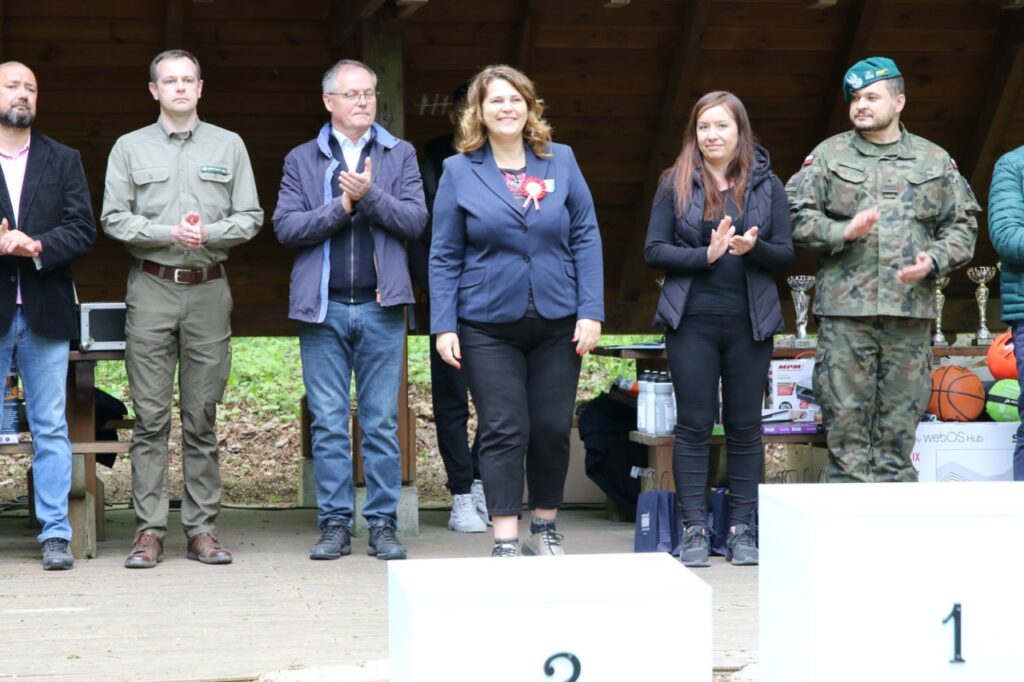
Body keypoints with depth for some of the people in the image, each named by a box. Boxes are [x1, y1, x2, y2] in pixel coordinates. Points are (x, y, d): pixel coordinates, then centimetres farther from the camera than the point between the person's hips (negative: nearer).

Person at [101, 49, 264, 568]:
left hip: (209, 290, 1)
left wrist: (209, 233, -10)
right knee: (150, 417, -3)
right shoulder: (130, 148, 10)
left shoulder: (228, 146, 12)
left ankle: (202, 529, 6)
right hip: (151, 287, -1)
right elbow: (114, 219, 3)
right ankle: (149, 530, -1)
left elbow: (250, 217, 8)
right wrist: (169, 234, -11)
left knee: (203, 418, 2)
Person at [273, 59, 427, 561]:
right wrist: (341, 205, -11)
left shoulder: (400, 156, 11)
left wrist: (370, 195, -13)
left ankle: (383, 524, 7)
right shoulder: (301, 160, 10)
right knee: (328, 423, 1)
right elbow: (285, 227, -1)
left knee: (382, 422, 2)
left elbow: (415, 220, 0)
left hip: (381, 306, 0)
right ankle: (335, 524, 7)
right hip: (323, 308, 0)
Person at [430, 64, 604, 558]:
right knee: (504, 432, -4)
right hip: (488, 326, -2)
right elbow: (444, 256, 2)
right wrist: (443, 326, -5)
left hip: (557, 322, 2)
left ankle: (544, 531, 24)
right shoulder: (459, 171, 1)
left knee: (553, 429, 7)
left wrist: (591, 311, -4)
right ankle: (505, 542, 0)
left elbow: (586, 238, 3)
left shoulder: (561, 161, 4)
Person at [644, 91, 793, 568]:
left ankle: (741, 529, 11)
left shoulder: (767, 185, 6)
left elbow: (785, 254, 4)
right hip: (692, 319, -1)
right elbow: (653, 251, -1)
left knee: (745, 426, 5)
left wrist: (754, 248, -17)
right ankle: (694, 529, 6)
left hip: (750, 322, 1)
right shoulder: (676, 184, 3)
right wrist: (706, 255, -15)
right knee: (694, 425, 1)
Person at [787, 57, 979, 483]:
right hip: (845, 309, -1)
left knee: (899, 426, 4)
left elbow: (962, 225, 14)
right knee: (846, 422, -3)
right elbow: (795, 216, 3)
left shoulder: (935, 161, 14)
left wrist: (934, 261, -4)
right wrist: (842, 232, -13)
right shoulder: (829, 156, 9)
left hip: (911, 311, 2)